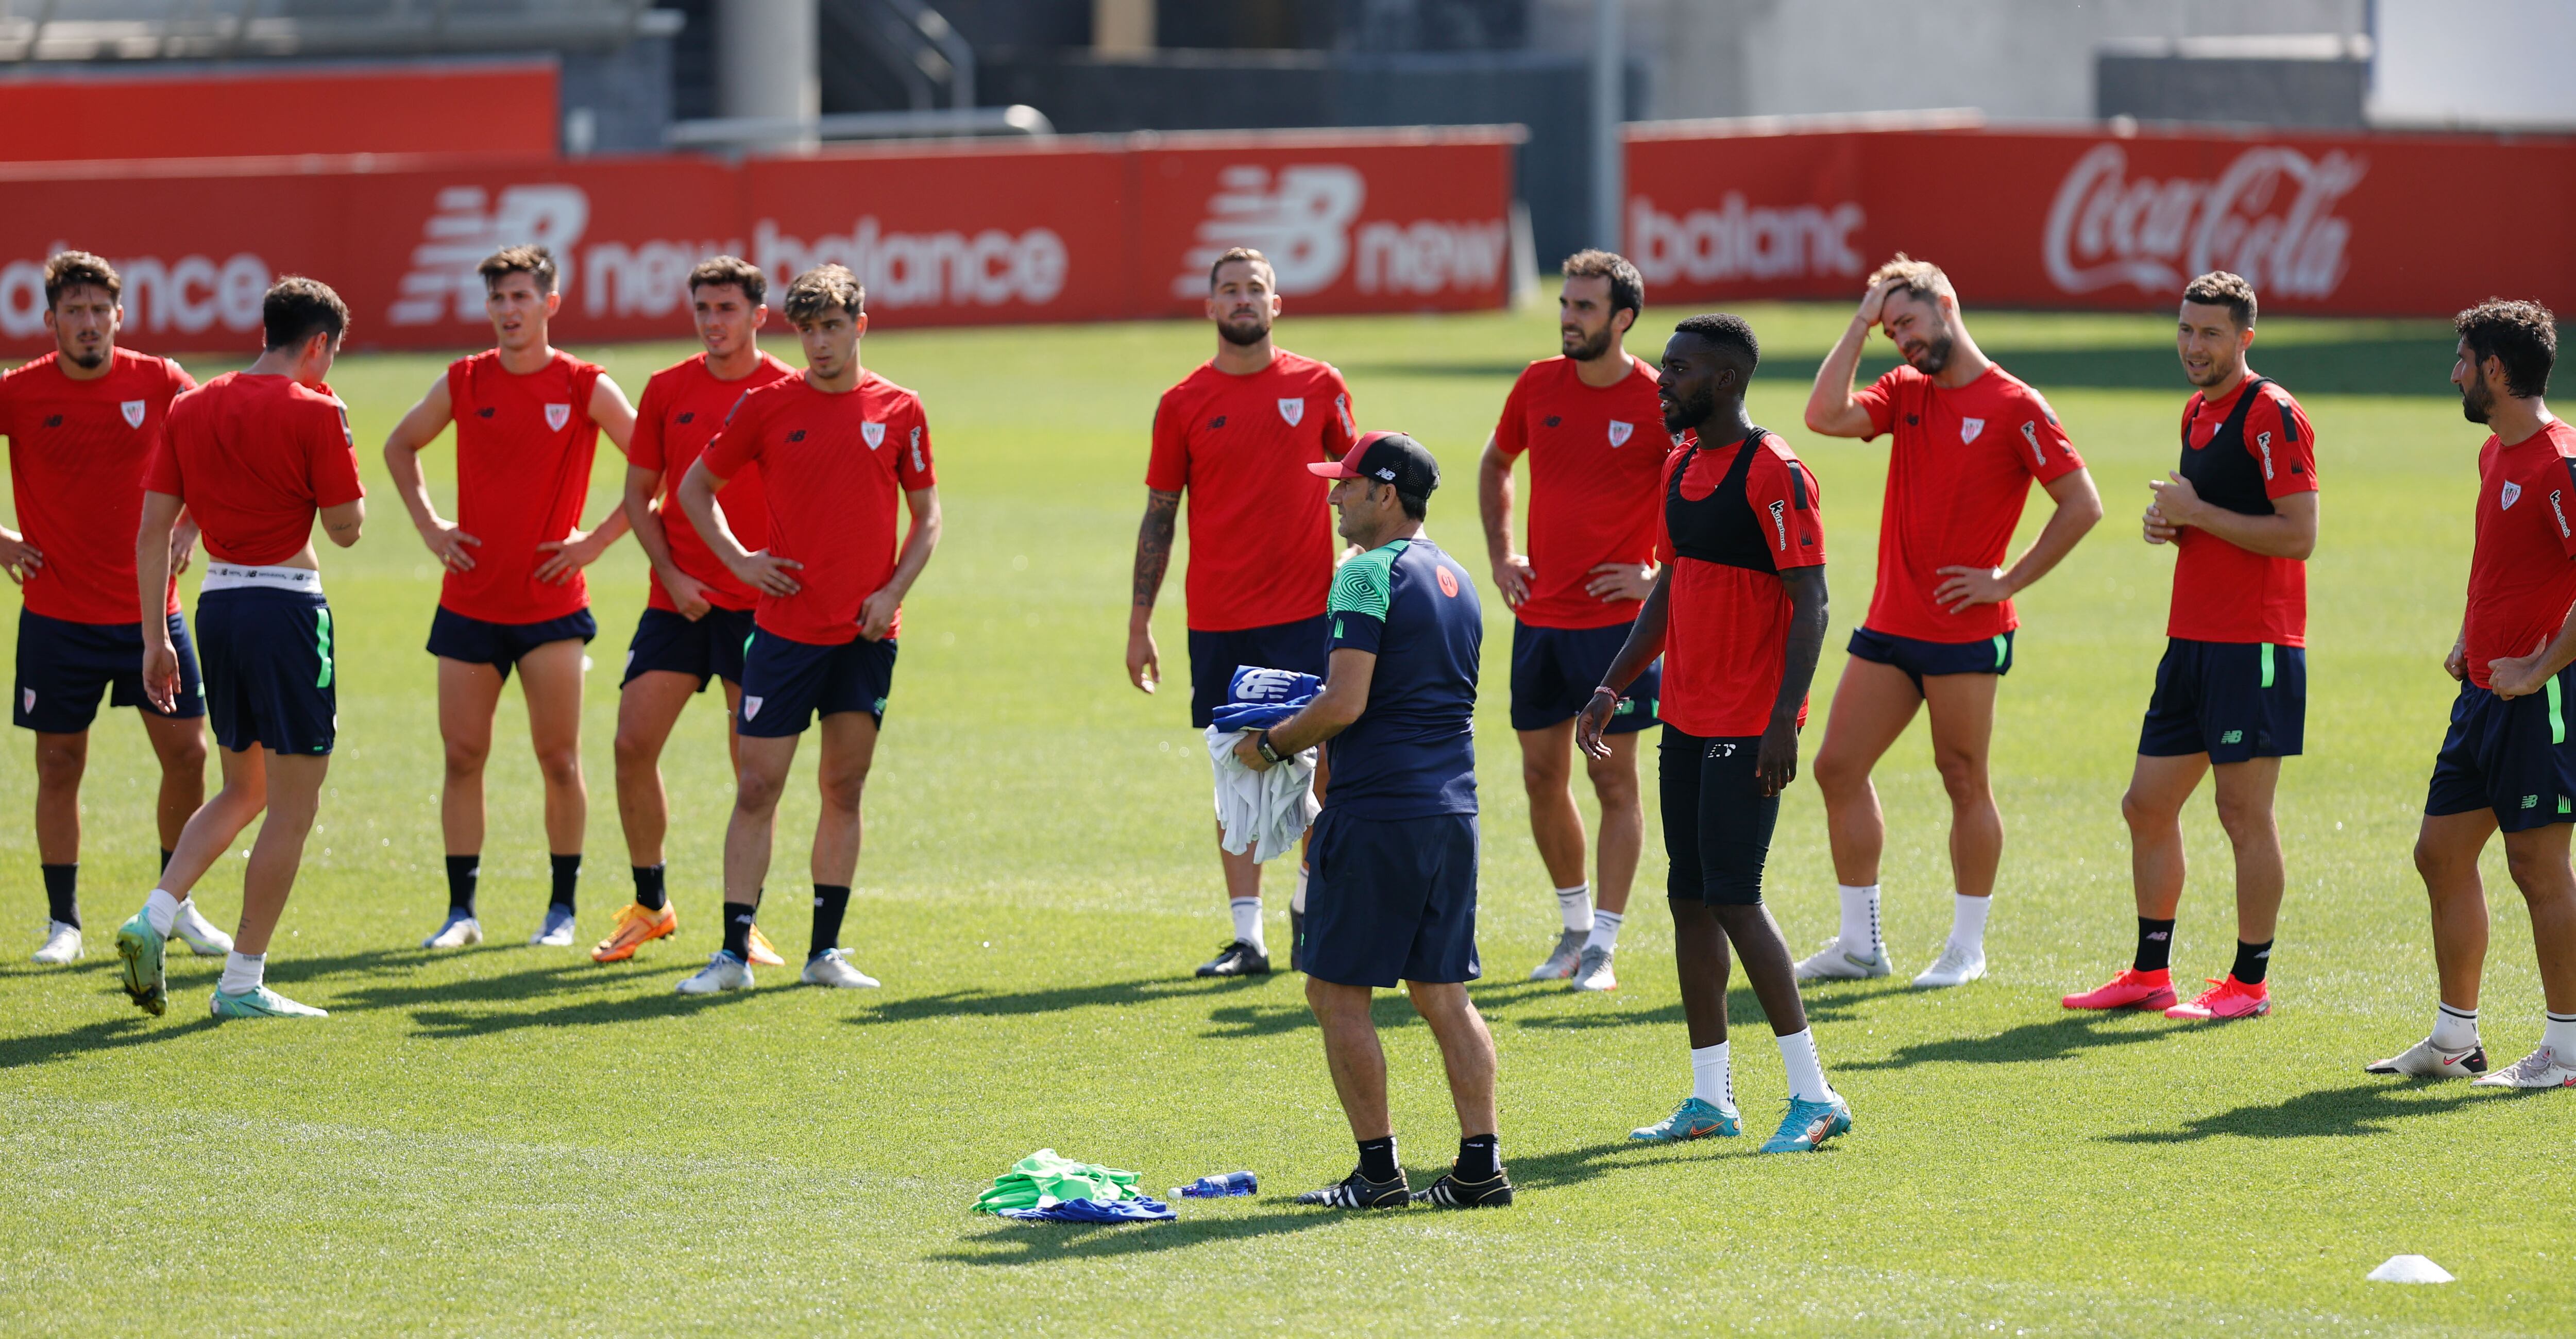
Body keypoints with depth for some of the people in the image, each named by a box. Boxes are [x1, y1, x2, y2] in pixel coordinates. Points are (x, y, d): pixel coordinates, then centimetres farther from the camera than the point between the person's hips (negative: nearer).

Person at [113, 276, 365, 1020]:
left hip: (217, 603, 7)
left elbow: (153, 531, 7)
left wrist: (154, 638, 11)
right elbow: (346, 527, -5)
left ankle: (156, 916, 2)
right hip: (287, 606, -7)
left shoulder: (192, 409, 9)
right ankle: (243, 982, 1)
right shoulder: (314, 413, -9)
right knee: (293, 805, 2)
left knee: (242, 791, 22)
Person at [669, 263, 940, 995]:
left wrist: (893, 591, -4)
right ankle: (735, 953, -2)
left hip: (867, 633, 1)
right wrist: (737, 558, -2)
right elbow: (696, 484, 11)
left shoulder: (898, 410, 3)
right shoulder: (767, 405, 0)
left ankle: (827, 952, 12)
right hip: (785, 626, -1)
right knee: (757, 788, -4)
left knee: (844, 790, 6)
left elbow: (927, 516, 10)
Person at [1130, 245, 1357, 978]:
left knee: (1328, 765, -3)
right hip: (1220, 621, 0)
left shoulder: (1319, 386, 3)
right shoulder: (1184, 404, 2)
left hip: (1308, 613, 0)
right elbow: (1159, 515, 6)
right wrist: (1139, 623, 3)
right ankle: (1247, 936, 4)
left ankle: (1310, 904, 16)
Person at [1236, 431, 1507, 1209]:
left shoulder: (1368, 576, -11)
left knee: (1337, 993, 0)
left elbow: (1345, 705, -19)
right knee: (1442, 993, 10)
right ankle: (1481, 1164, 5)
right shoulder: (1456, 582, 16)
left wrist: (1272, 744, -3)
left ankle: (1378, 1170, -2)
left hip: (1376, 814, -8)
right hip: (1452, 811, 8)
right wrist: (1312, 734, 26)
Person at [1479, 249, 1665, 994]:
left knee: (1613, 777, -3)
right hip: (1540, 616, 5)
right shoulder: (1539, 385, 5)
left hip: (1617, 618, -5)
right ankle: (1576, 925, 25)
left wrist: (1662, 573, -8)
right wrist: (1500, 554, 13)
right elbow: (1495, 465, 23)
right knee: (1542, 777, 9)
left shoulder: (1660, 402, -10)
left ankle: (1603, 946, 1)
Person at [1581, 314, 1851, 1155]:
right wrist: (1612, 688, 15)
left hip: (1748, 729, -9)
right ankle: (1710, 1099, 15)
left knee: (1733, 898, -11)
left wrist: (1784, 721, -22)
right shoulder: (1681, 466, 12)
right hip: (1686, 719, 9)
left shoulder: (1774, 474, -14)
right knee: (1690, 898, 9)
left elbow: (1810, 603, -17)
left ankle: (1815, 1097, -5)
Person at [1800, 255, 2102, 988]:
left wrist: (2008, 581, -12)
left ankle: (1967, 947, 12)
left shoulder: (2015, 405, -8)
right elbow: (1825, 415, -6)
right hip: (1890, 625, 7)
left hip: (1965, 631, -6)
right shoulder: (1904, 392, 10)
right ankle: (1859, 942, 13)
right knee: (1838, 768, 5)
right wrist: (1860, 326, -4)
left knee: (1965, 783, 2)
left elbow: (2082, 504, -10)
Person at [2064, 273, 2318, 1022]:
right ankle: (2150, 975, 19)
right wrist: (2171, 524, 6)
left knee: (2244, 811, -4)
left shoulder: (2272, 415, -12)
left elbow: (2298, 535, -18)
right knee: (2148, 806, 11)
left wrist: (2197, 513, -15)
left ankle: (2250, 983, 4)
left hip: (2253, 644, -9)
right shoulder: (2197, 413, 16)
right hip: (2193, 642, 9)